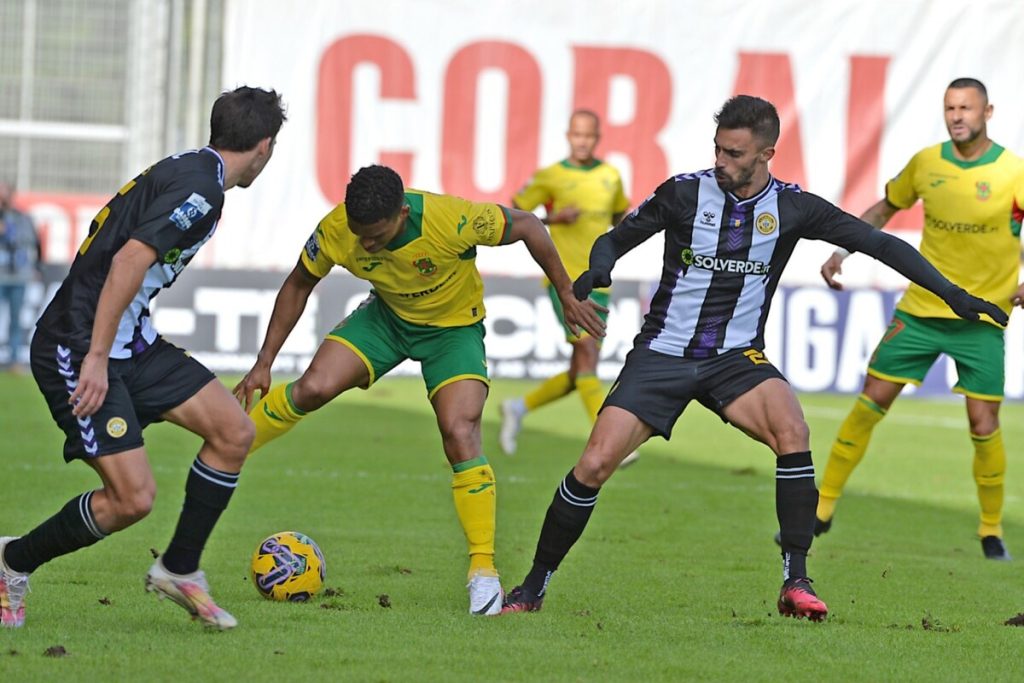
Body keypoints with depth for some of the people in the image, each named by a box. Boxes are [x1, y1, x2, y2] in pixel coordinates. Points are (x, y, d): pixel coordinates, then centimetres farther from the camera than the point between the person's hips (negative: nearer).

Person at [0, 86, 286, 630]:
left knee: (234, 432, 3)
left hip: (132, 342, 10)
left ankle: (179, 570, 15)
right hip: (79, 350, -10)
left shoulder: (188, 173, 13)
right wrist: (96, 359, -25)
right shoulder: (199, 188, -17)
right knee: (132, 498, -14)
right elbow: (128, 262, -25)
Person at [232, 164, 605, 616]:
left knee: (459, 435, -21)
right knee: (314, 387, -20)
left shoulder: (453, 220, -36)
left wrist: (567, 295, -11)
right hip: (386, 317, 3)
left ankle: (483, 571, -12)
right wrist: (264, 362, -6)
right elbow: (299, 285, -5)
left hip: (454, 328, -3)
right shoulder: (335, 232, -26)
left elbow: (526, 226, -18)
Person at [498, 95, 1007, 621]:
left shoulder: (791, 207, -3)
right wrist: (597, 270, -20)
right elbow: (616, 239, 4)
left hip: (735, 358, 1)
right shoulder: (685, 192, -6)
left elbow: (878, 243, -2)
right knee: (595, 463, -13)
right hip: (661, 354, -1)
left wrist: (951, 292, -9)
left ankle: (796, 583, -24)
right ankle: (534, 586, 6)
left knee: (791, 430, -29)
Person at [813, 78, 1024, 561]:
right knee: (870, 404, -1)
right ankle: (822, 510, 10)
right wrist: (841, 252, 8)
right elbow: (885, 208, 17)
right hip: (921, 308, 2)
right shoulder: (926, 163, 1)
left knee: (984, 426, -6)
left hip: (982, 317, -2)